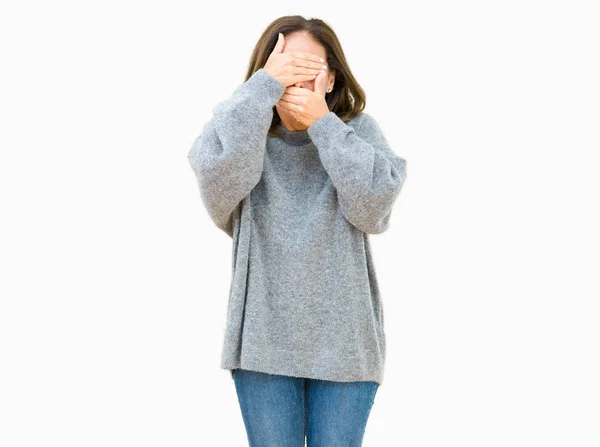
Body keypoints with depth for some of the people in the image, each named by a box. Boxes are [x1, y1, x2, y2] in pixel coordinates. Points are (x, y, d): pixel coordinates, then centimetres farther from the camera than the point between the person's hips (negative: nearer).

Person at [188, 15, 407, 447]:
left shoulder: (360, 131, 2)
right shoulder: (249, 135, 1)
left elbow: (373, 208, -15)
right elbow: (217, 173, -22)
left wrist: (322, 123, -17)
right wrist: (266, 83, -21)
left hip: (344, 341, 0)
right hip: (264, 338, 0)